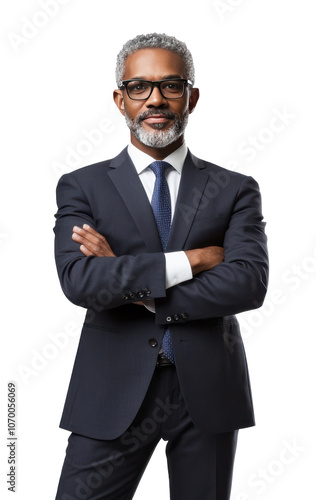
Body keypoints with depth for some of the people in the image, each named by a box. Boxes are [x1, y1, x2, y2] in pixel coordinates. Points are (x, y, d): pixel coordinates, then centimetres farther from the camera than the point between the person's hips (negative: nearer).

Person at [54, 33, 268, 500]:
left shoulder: (235, 190, 4)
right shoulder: (81, 187, 3)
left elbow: (250, 283, -11)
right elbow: (78, 280, -13)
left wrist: (130, 285, -13)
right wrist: (191, 259, -15)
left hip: (208, 392, 1)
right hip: (113, 393, -1)